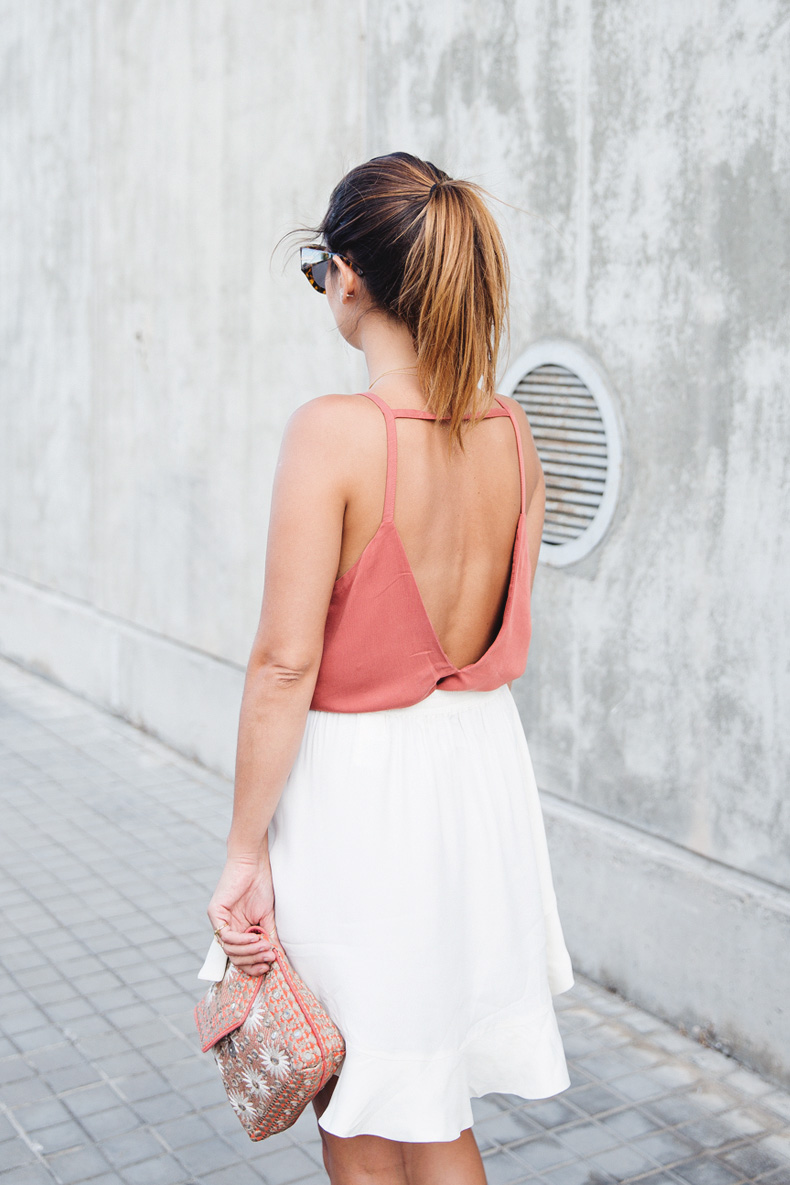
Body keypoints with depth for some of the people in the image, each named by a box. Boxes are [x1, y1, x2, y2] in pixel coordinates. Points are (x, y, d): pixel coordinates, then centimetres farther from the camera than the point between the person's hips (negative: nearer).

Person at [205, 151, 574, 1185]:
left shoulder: (334, 432, -20)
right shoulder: (511, 431, -1)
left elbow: (286, 662, -19)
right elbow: (499, 636, 8)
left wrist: (245, 849, -11)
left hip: (355, 782, -6)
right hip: (481, 763, 6)